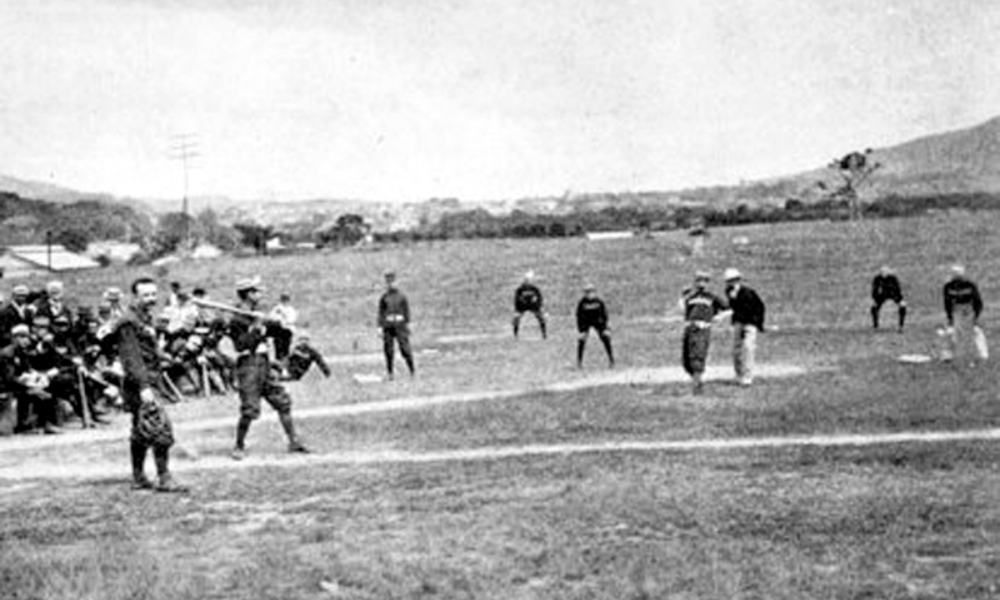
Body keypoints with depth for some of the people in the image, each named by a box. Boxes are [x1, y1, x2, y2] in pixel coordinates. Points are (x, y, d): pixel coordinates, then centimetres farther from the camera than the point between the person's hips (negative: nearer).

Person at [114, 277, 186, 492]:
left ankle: (139, 478, 21)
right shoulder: (129, 323, -14)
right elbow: (132, 358, -20)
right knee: (160, 428, -14)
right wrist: (144, 387, -26)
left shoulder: (146, 319, 17)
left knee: (141, 433, 14)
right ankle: (164, 479, -12)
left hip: (152, 381, 10)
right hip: (141, 383, -10)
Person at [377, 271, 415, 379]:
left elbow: (406, 311, 4)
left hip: (400, 325, -2)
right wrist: (380, 327, 0)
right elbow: (380, 312, 7)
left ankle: (412, 370, 4)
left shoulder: (402, 296, 4)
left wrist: (407, 324, -2)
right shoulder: (384, 298, 9)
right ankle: (390, 373, 4)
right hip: (388, 325, 2)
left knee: (405, 348, -6)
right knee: (388, 349, -1)